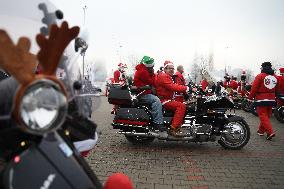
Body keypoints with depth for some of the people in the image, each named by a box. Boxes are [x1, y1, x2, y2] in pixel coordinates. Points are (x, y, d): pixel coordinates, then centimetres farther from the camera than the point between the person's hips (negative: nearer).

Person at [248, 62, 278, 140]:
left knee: (263, 116, -4)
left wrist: (250, 97, -4)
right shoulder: (275, 77, 8)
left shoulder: (260, 76, -10)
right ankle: (261, 131, 26)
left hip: (261, 100, -6)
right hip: (271, 100, 6)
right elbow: (277, 90, 13)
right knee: (267, 115, 14)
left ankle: (270, 132, -14)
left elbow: (254, 88, -12)